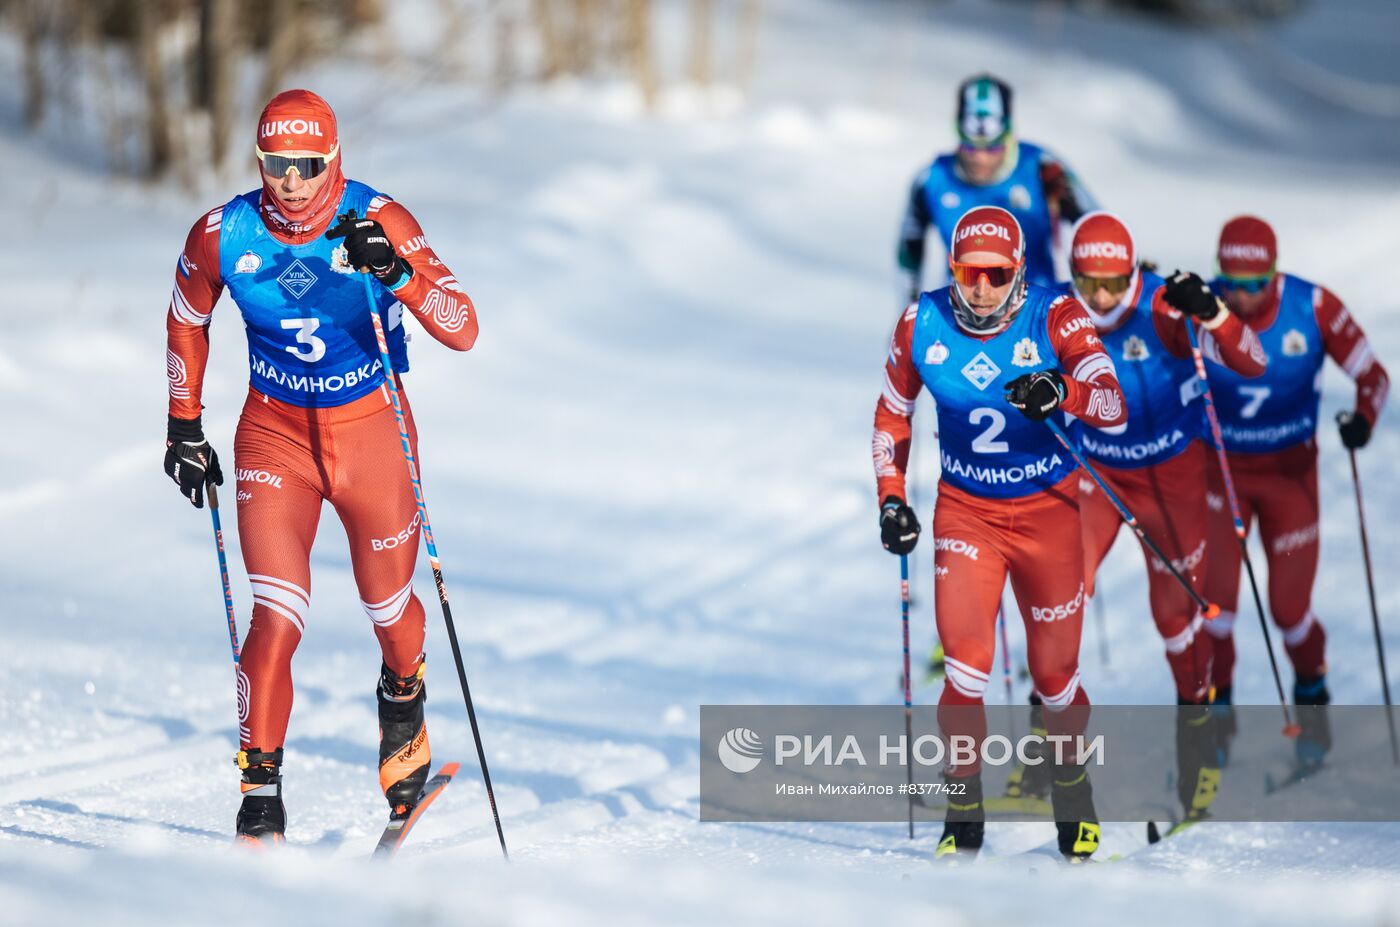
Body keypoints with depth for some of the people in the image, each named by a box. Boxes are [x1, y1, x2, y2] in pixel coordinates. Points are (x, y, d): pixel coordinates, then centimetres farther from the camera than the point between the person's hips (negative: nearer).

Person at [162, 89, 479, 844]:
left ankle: (403, 713, 49)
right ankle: (260, 792, -6)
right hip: (275, 435, 0)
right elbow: (186, 321, 9)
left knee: (388, 608, 16)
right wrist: (184, 426, 11)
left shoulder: (377, 222, -18)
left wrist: (398, 273, -40)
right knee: (277, 617, -15)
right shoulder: (222, 235, -12)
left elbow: (463, 331, -23)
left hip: (372, 432, 0)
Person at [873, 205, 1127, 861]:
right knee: (965, 665, -14)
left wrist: (1060, 393, -44)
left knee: (1053, 670, 6)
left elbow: (1114, 406, -25)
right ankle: (964, 808, 0)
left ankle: (1072, 782, 33)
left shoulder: (1053, 317, -15)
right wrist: (891, 497, 1)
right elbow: (892, 414, 9)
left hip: (1049, 510, -1)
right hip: (965, 511, 1)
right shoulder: (923, 325, -7)